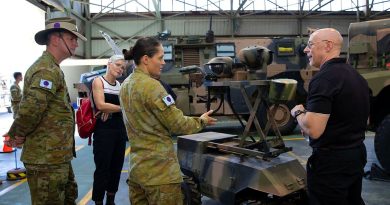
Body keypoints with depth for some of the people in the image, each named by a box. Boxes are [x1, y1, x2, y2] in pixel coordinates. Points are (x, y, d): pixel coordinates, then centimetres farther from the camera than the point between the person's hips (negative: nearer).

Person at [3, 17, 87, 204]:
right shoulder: (47, 70, -19)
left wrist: (15, 133, 13)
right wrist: (19, 135, -15)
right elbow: (30, 109, -31)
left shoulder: (51, 68, 16)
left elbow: (29, 108, 22)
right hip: (47, 159, -10)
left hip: (57, 156, 10)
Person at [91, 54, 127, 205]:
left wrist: (110, 110, -12)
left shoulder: (121, 85, 13)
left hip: (120, 130, 6)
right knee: (102, 168, -1)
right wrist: (122, 108, -8)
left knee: (117, 167, 12)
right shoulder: (99, 81, -4)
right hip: (103, 130, -6)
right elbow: (101, 105, -16)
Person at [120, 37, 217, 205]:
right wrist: (201, 121, 2)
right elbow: (177, 124, -16)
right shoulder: (151, 85, -19)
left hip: (137, 167, 9)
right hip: (160, 171, -9)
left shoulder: (125, 85, 9)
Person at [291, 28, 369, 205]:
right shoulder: (356, 76, 9)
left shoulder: (324, 78, -21)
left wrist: (298, 112, -8)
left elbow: (313, 130, -29)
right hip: (357, 155, 9)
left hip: (331, 162, -9)